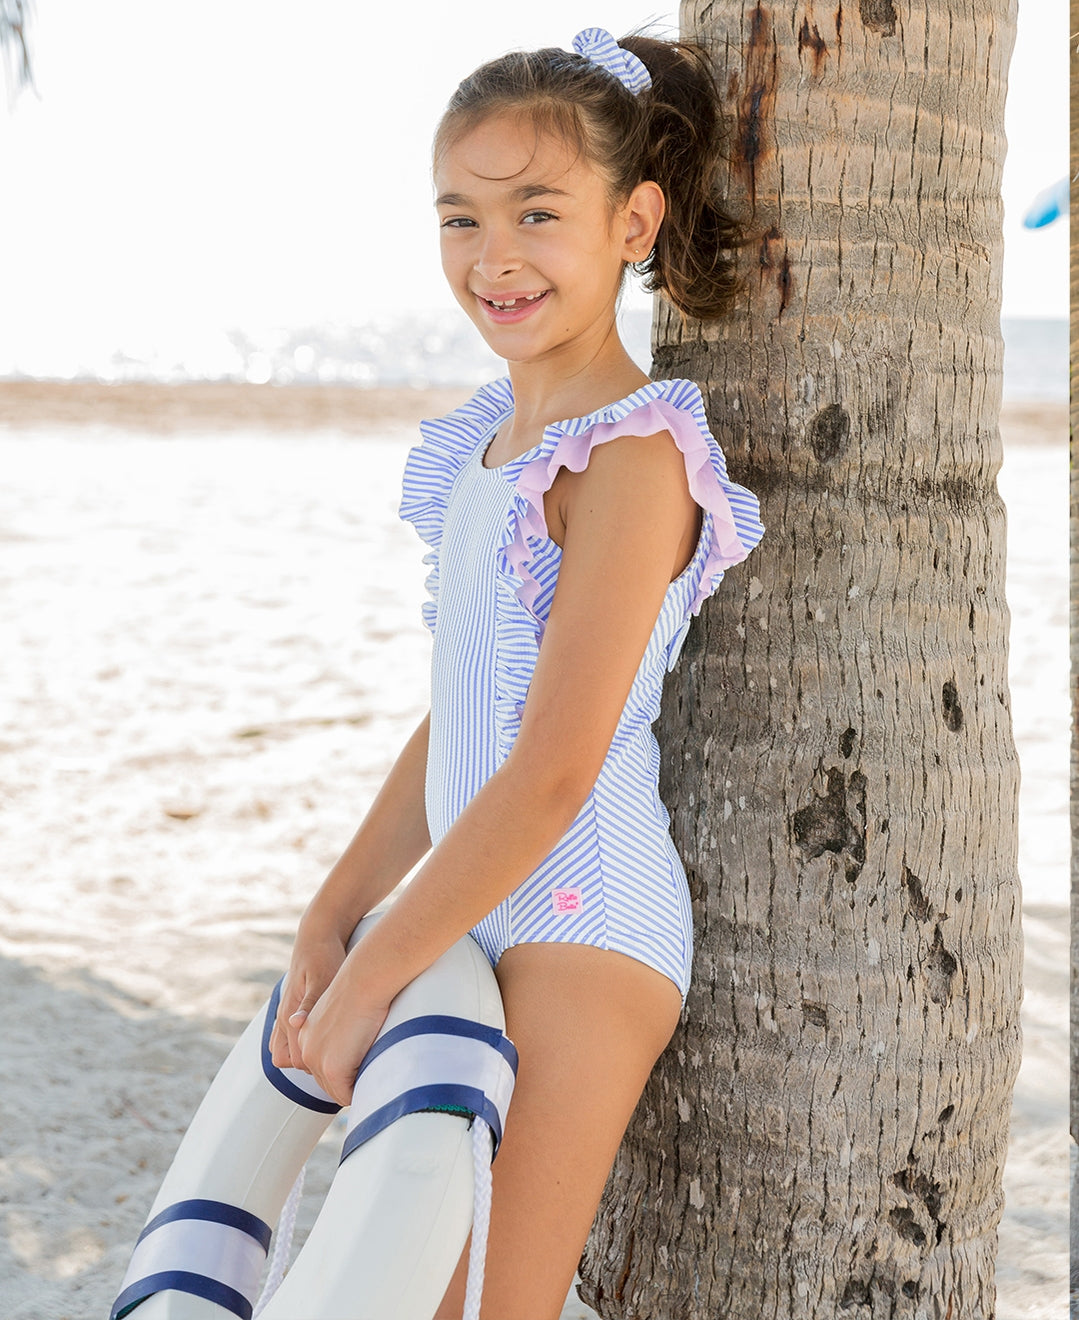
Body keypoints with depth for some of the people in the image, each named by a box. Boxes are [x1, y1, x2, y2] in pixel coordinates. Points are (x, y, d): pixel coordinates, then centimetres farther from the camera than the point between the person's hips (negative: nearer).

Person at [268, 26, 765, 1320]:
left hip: (583, 926, -9)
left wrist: (369, 979, -16)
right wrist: (332, 917, 9)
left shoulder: (631, 457, -17)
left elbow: (553, 773, -21)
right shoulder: (498, 439, 10)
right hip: (486, 916, 9)